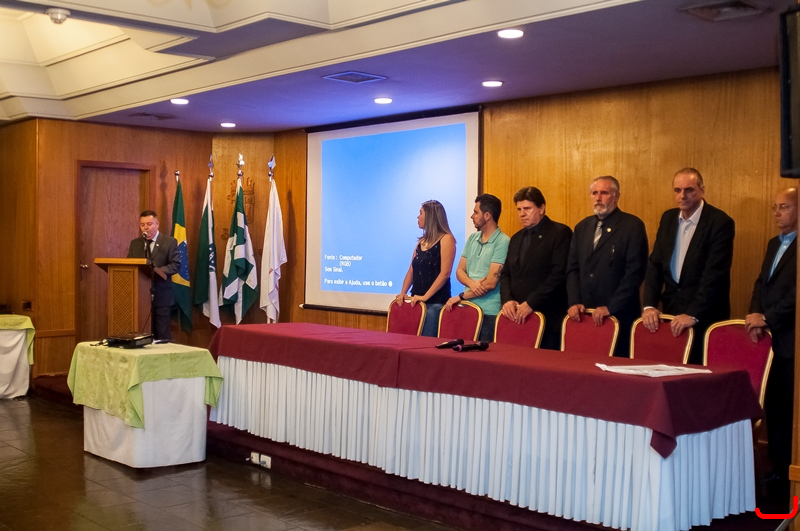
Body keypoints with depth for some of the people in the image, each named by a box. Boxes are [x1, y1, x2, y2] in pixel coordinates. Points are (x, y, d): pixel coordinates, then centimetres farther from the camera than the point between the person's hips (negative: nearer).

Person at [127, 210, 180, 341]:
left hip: (161, 296, -4)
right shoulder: (134, 243, 14)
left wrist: (156, 271, -23)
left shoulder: (170, 242, 1)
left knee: (161, 335, -1)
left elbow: (175, 265, -8)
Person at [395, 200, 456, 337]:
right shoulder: (421, 241, 17)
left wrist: (425, 296, -19)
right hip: (417, 301, 7)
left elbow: (445, 273, -15)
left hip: (435, 302, -7)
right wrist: (403, 293, 2)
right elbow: (412, 271, 17)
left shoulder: (446, 239, -6)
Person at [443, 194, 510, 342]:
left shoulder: (502, 242, -10)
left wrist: (461, 297, -7)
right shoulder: (472, 238, 12)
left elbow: (491, 283, -14)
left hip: (490, 313, -6)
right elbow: (459, 271, 12)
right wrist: (471, 283, -10)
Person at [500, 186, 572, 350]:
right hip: (517, 318, 6)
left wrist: (531, 303, -17)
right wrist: (507, 300, -3)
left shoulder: (560, 233, -3)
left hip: (548, 318, -6)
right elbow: (506, 274, 17)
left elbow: (559, 273, -14)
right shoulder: (516, 238, 20)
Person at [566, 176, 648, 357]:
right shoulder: (582, 227, 15)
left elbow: (635, 271, -10)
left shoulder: (633, 226, -3)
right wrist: (574, 302, -1)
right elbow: (572, 269, 14)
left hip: (619, 316, -5)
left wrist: (610, 307, -14)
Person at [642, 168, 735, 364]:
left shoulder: (720, 222, -10)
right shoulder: (668, 218, 9)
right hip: (671, 313, 5)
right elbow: (655, 264, 8)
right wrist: (649, 305, -4)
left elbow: (715, 273, -17)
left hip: (705, 317, -5)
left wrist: (693, 315, -22)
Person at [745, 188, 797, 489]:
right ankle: (779, 471, 20)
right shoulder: (775, 244, 19)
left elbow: (795, 293, -18)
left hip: (791, 341, -8)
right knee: (774, 408, 11)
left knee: (792, 409, -2)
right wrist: (756, 317, -1)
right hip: (772, 339, 8)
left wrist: (767, 318, -14)